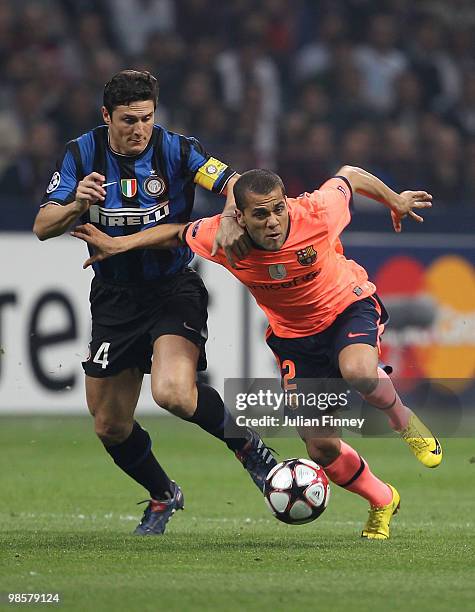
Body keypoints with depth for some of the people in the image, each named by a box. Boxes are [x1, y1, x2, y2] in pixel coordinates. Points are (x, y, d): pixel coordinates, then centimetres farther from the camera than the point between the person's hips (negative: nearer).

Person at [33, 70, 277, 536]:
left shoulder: (175, 149, -12)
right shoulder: (82, 154, -5)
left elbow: (235, 184, -18)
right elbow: (43, 227, -9)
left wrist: (231, 220, -40)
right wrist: (77, 206, -30)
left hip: (175, 289, -4)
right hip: (114, 300, 4)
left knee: (173, 392, -30)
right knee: (109, 427, 6)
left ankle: (248, 446, -3)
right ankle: (162, 496, 34)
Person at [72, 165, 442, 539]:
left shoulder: (316, 214, -30)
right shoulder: (221, 238, -24)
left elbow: (350, 176, -8)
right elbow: (178, 234, 0)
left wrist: (395, 201, 9)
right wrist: (119, 244, -9)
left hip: (348, 306, -3)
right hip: (294, 335, 3)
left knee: (358, 372, -39)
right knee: (321, 448, -4)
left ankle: (402, 418, -4)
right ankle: (382, 502, 26)